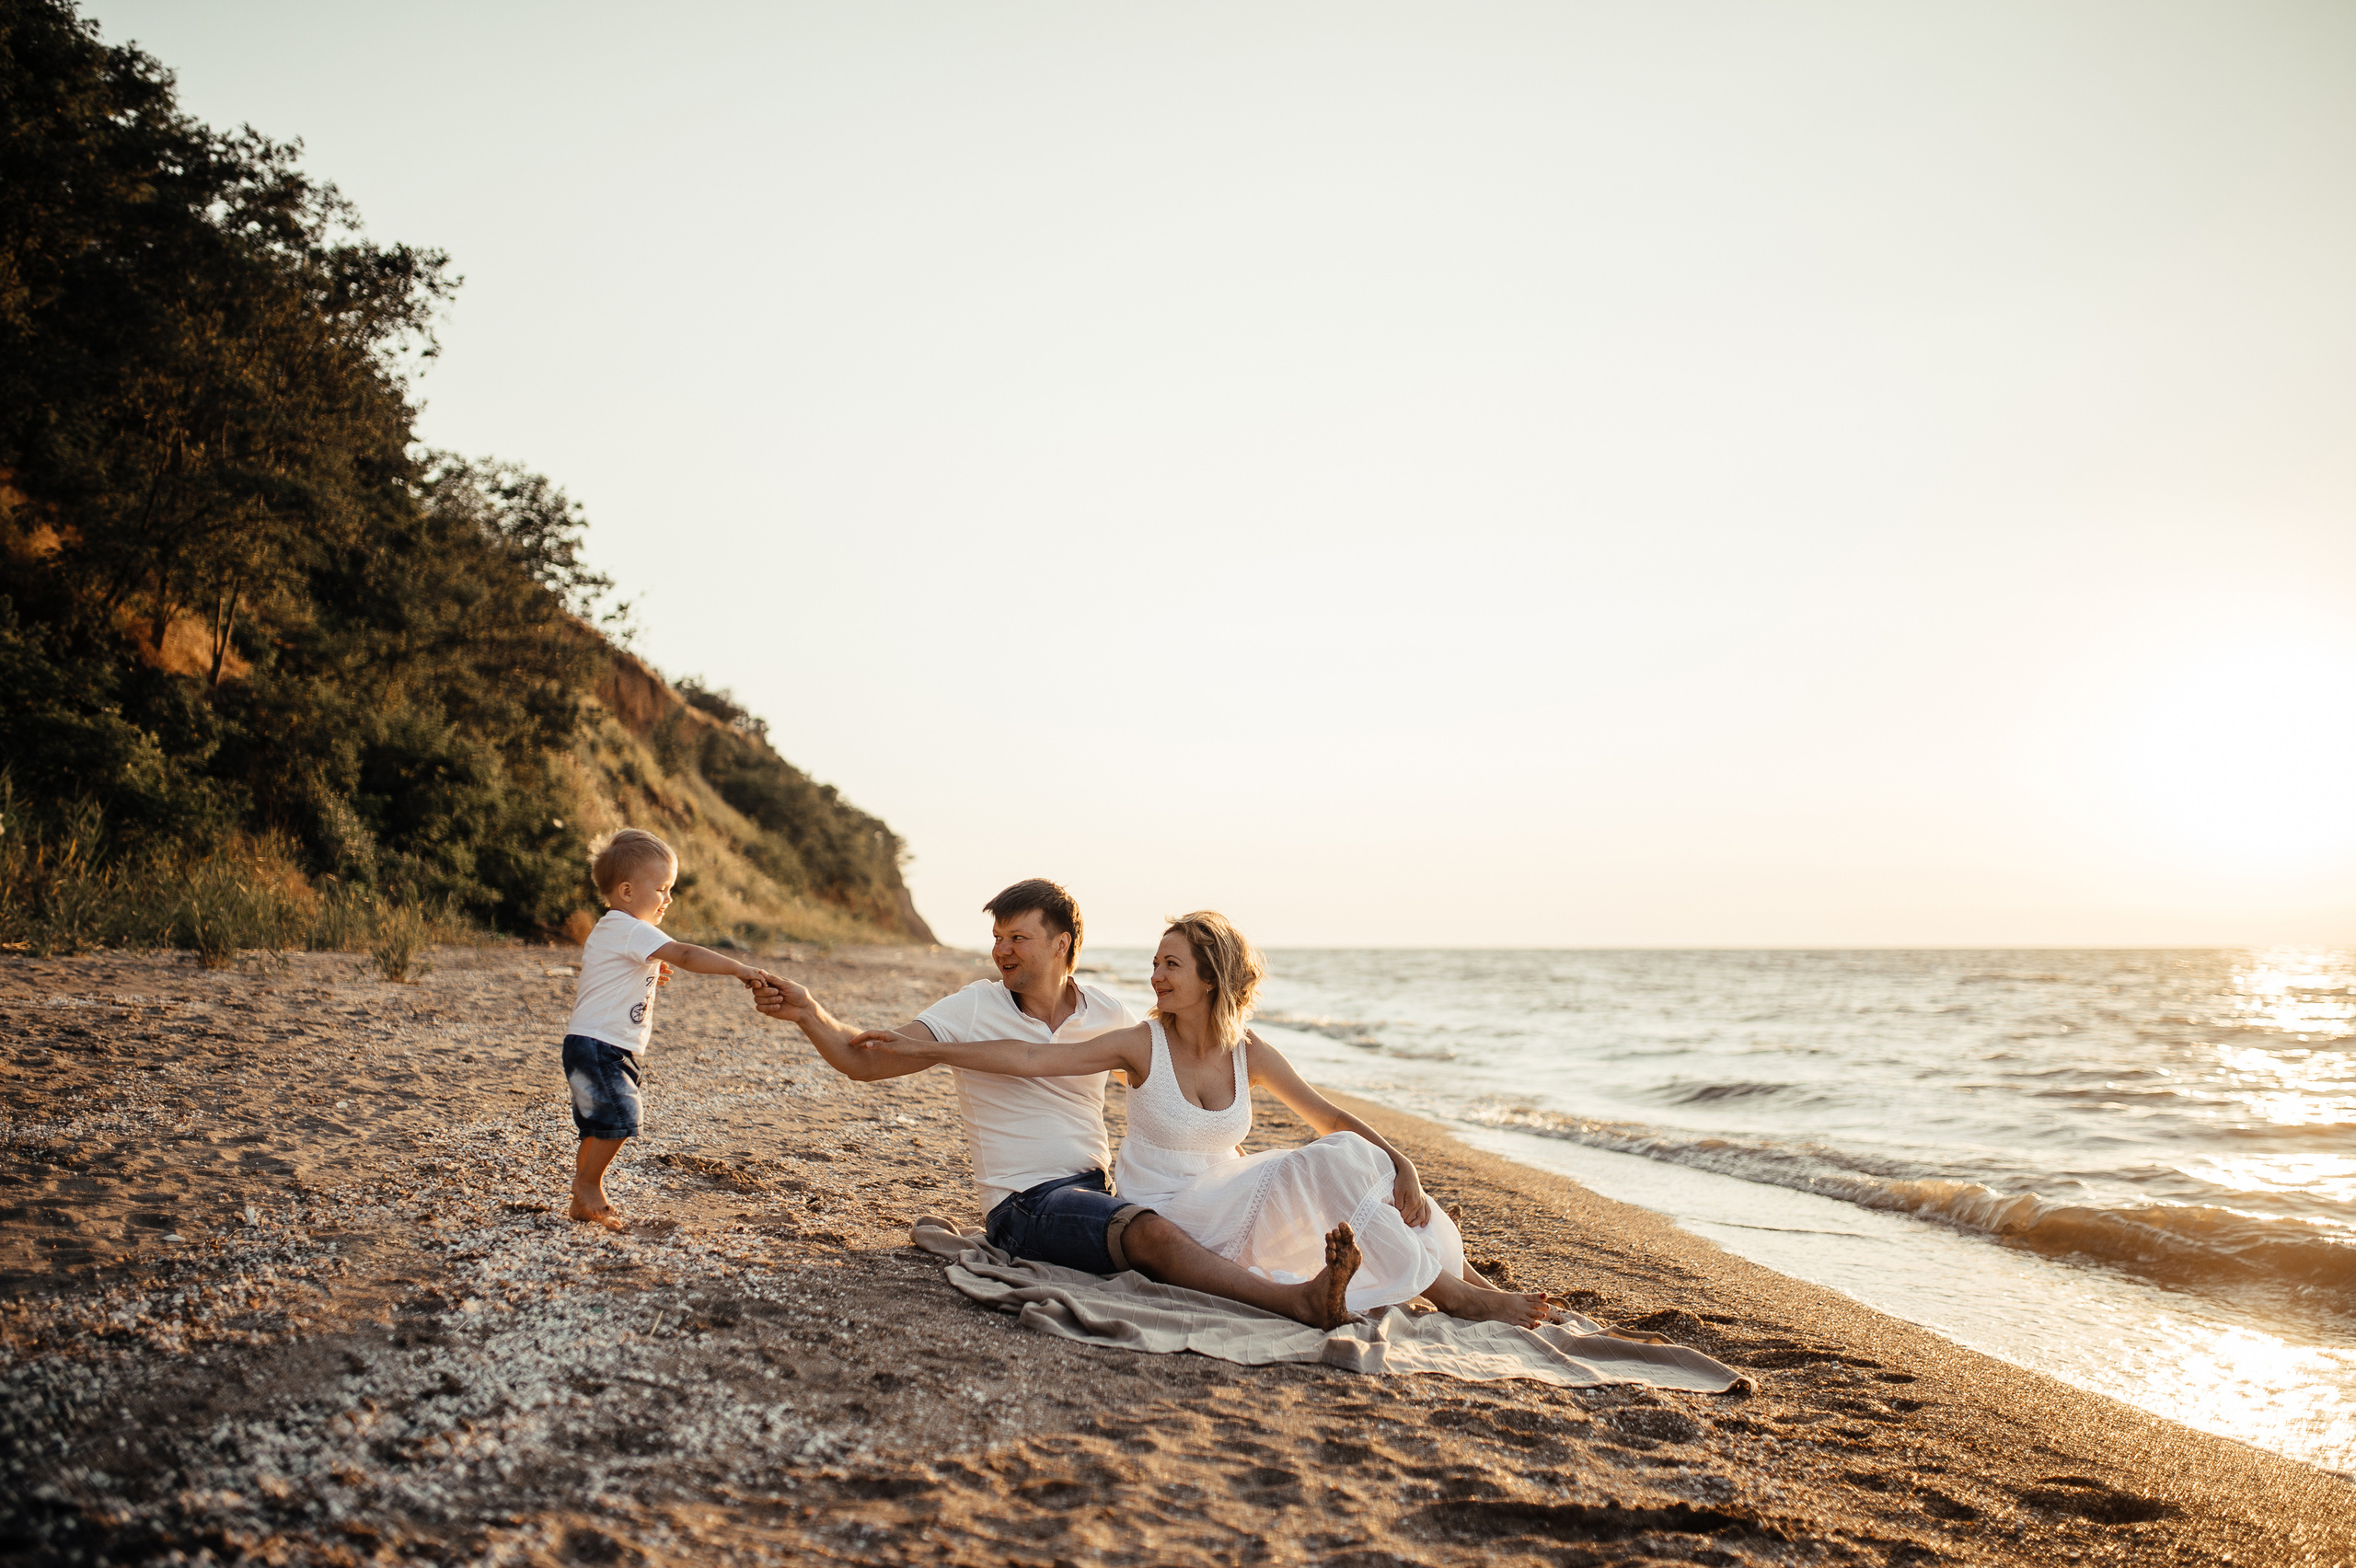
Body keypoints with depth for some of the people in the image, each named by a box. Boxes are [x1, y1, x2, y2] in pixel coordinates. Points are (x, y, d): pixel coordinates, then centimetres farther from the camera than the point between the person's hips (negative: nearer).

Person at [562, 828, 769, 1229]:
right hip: (599, 1046, -11)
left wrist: (647, 974, 22)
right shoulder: (631, 930, -15)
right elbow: (686, 956, -25)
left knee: (600, 1127, 12)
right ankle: (589, 1184, 3)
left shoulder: (606, 931, 18)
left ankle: (583, 1201, 17)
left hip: (606, 1051, 11)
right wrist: (739, 968, -25)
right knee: (618, 1121, -12)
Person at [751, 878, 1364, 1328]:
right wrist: (808, 1013, -22)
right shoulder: (973, 1009, -1)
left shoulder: (1110, 1016, 8)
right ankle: (1297, 1302, -49)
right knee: (1152, 1232, -35)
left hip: (1102, 1188, 6)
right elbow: (865, 1060, -6)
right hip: (1026, 1204, -6)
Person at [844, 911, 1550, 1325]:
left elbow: (1330, 1116, 4)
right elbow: (1029, 1058, -18)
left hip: (1227, 1198, 5)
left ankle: (1458, 1275, -8)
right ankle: (1447, 1293, -15)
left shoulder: (1250, 1054, -2)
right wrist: (917, 1048, -24)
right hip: (1167, 1220, -5)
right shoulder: (1143, 1045, -12)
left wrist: (1403, 1167, -11)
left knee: (1350, 1154, -16)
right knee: (1327, 1168, -26)